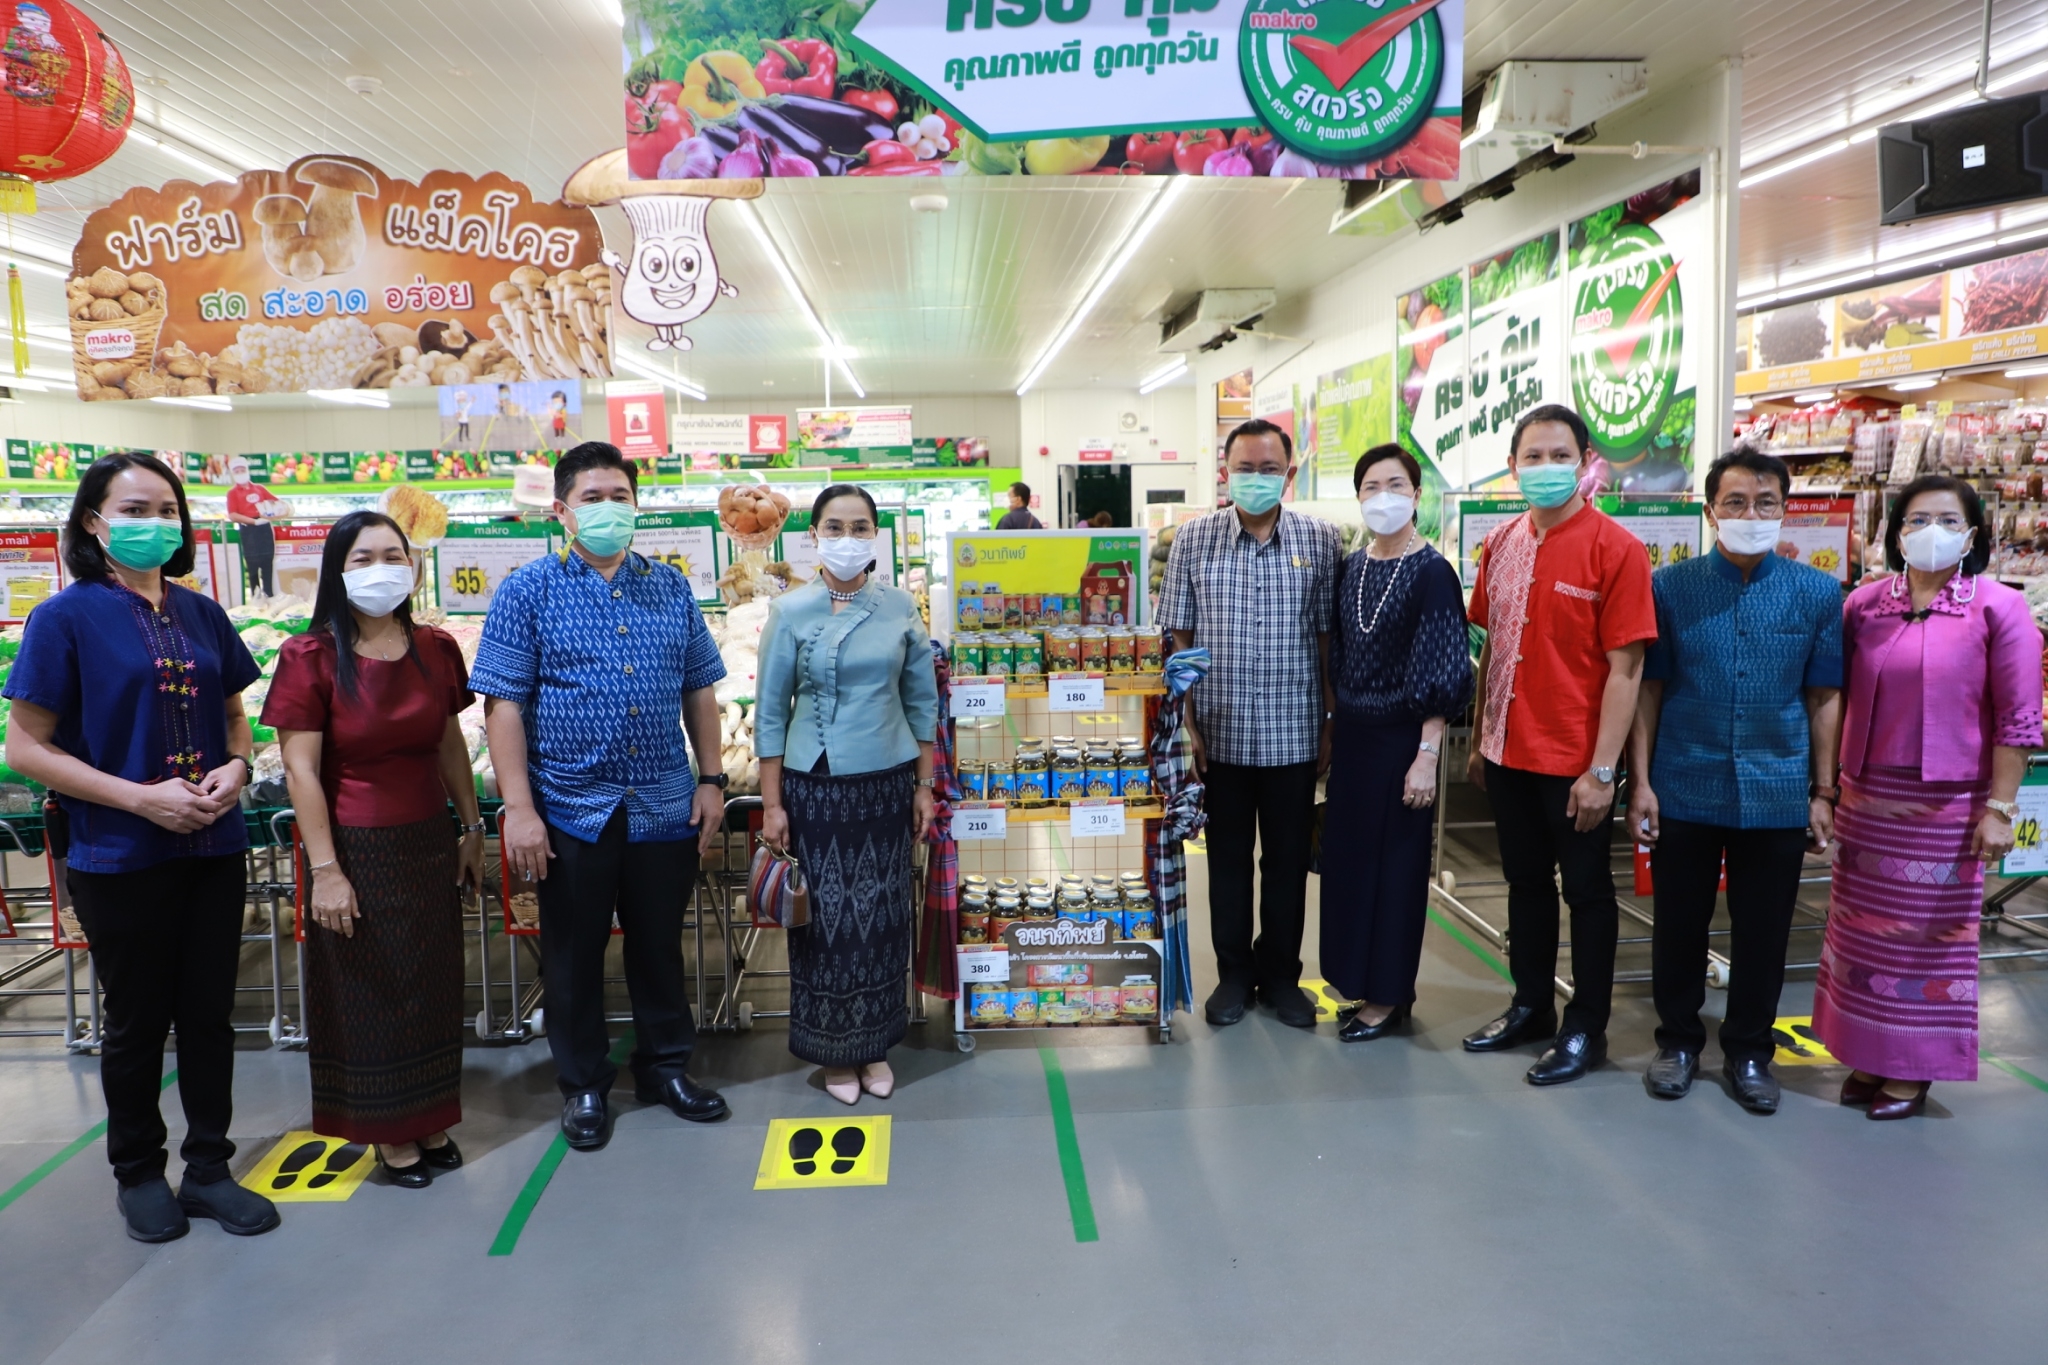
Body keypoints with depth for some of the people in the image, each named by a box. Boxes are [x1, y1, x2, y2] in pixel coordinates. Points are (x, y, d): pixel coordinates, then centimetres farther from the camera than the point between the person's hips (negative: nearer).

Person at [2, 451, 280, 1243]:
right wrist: (142, 797, -18)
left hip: (213, 846, 4)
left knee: (209, 1014, 11)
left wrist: (236, 767, -6)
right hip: (120, 855, -4)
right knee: (137, 1021, 11)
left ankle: (209, 1169, 26)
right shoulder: (66, 618, -8)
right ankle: (138, 1172, 31)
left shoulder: (202, 615, 6)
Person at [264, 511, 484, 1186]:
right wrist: (325, 869, -15)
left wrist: (472, 828, 10)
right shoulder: (310, 658, -11)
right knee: (369, 988, 8)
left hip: (429, 842, 4)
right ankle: (389, 1133, 25)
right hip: (358, 848, -4)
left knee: (433, 981, 13)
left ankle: (431, 1120, 29)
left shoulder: (434, 648, 2)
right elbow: (301, 770, -12)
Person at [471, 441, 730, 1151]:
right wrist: (519, 808, -13)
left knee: (660, 944, 15)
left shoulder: (670, 587, 7)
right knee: (575, 953, 11)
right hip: (571, 807, -2)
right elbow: (504, 703, -8)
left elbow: (698, 690, 11)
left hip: (665, 802, 3)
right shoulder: (529, 589, -4)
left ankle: (664, 1066, 33)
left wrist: (711, 779, 5)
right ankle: (584, 1085, 28)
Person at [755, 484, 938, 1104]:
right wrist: (772, 803, -4)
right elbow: (770, 713, -2)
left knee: (883, 914, 9)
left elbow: (922, 701, 7)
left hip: (886, 782, 2)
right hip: (816, 786, -2)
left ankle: (875, 1045, 27)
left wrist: (924, 787, 4)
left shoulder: (900, 608, 1)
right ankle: (834, 1050, 23)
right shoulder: (790, 611, -4)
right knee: (826, 916, 5)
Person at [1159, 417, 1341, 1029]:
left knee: (1288, 858, 11)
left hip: (1294, 732, 0)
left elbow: (1328, 638, 3)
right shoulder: (1194, 539, -1)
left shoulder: (1321, 541, 0)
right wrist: (1187, 724, -4)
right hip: (1221, 731, 0)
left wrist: (1332, 722, 1)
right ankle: (1234, 973, 27)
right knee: (1228, 857, 12)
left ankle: (1281, 973, 28)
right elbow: (1180, 638, 0)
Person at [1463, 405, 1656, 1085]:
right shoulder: (1501, 544, 5)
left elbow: (1624, 667, -14)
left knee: (1587, 890, 9)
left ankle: (1586, 1028, 24)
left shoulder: (1614, 548, -12)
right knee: (1526, 881, 18)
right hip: (1509, 751, 6)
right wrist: (1480, 739, 12)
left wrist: (1601, 771, -17)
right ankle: (1530, 1007, 34)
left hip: (1575, 760, -6)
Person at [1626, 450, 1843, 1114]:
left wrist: (1824, 792, 3)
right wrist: (1640, 782, -5)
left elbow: (1824, 698, 5)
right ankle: (1678, 1040, 29)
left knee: (1763, 933, 11)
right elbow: (1648, 688, 0)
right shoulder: (1670, 586, -2)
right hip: (1684, 791, -1)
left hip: (1776, 794, 1)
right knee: (1679, 926, 11)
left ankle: (1748, 1052, 29)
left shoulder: (1818, 593, 1)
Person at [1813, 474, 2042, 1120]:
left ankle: (1913, 1070, 21)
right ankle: (1870, 1055, 26)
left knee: (1931, 934, 7)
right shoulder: (1863, 605, 4)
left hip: (1948, 803, -3)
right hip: (1866, 798, 3)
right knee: (1864, 930, 11)